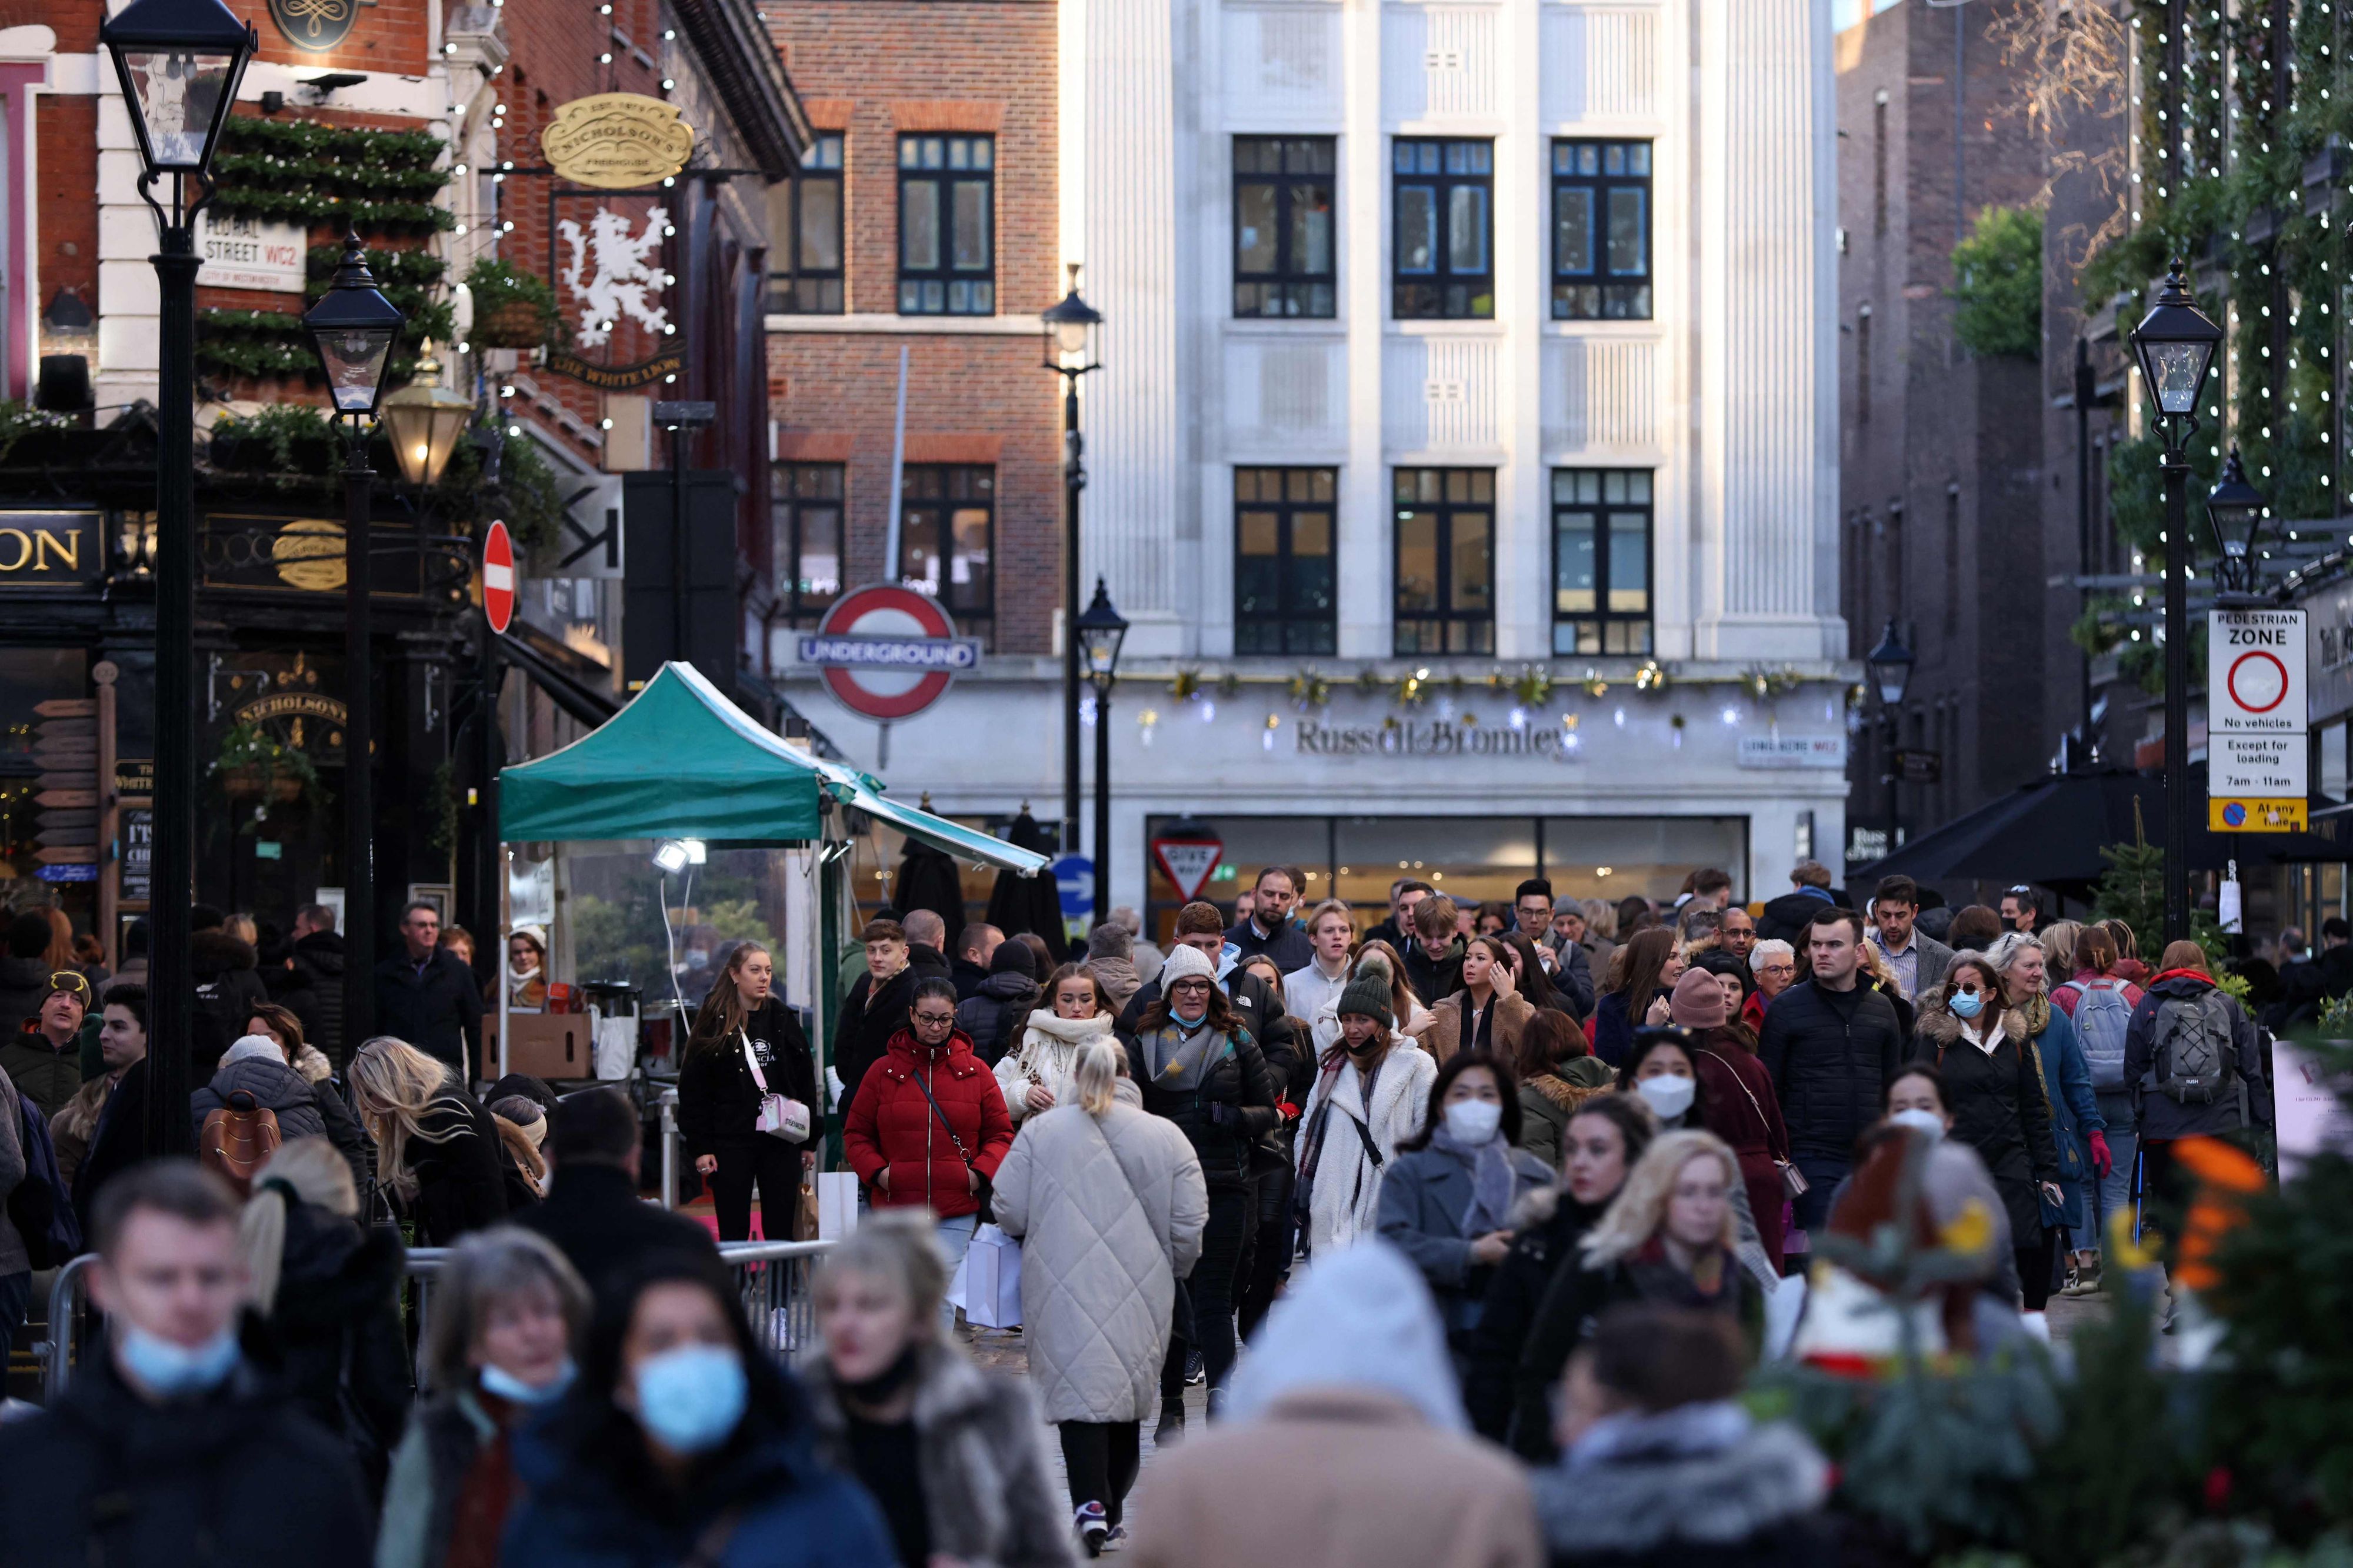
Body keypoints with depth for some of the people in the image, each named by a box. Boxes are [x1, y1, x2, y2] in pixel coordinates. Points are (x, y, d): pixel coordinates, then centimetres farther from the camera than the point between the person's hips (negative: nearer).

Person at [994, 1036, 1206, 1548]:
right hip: (1140, 1295, 2)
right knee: (1127, 1392, 15)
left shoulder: (1039, 1132, 0)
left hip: (1064, 1290, -2)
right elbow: (1190, 1227, 1)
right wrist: (1169, 1274, 20)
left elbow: (1009, 1212, 0)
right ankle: (1113, 1512, 24)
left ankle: (1091, 1504, -21)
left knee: (1079, 1390, -3)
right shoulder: (1167, 1137, 3)